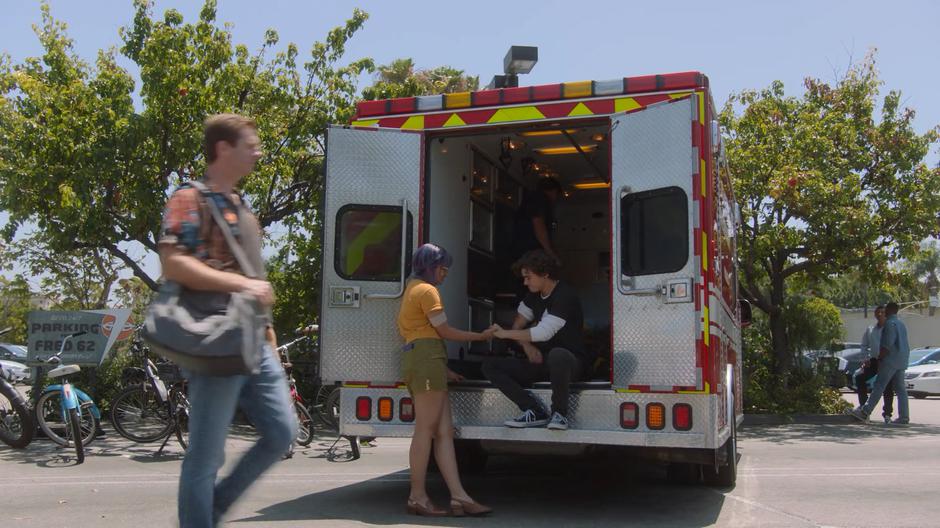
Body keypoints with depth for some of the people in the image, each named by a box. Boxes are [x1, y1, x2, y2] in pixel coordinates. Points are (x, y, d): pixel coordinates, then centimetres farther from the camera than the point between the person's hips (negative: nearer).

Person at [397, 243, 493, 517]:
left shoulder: (413, 288, 26)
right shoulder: (427, 290, -5)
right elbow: (445, 331, -7)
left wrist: (444, 369, 24)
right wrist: (482, 336, 2)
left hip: (418, 360, 10)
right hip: (426, 361, -10)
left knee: (444, 431, 2)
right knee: (425, 430, -9)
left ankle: (459, 497, -1)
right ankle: (417, 497, -5)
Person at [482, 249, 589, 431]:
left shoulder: (565, 295, -17)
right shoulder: (535, 296, 10)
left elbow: (544, 332, -25)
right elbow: (518, 325, 14)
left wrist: (505, 334, -17)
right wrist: (527, 347, -8)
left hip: (572, 361, -8)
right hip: (541, 361, 8)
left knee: (557, 355, -45)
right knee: (490, 367, -8)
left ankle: (559, 413, -23)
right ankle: (535, 411, -19)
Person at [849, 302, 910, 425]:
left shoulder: (890, 323, -10)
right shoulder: (901, 324, 20)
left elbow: (887, 345, -18)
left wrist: (879, 358, -13)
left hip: (891, 360, -9)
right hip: (901, 361, 9)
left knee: (879, 386, -13)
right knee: (900, 389, 8)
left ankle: (864, 412, -17)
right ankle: (904, 417, 6)